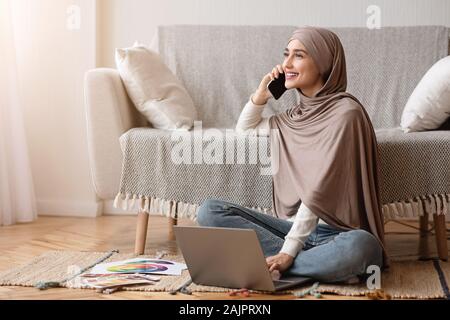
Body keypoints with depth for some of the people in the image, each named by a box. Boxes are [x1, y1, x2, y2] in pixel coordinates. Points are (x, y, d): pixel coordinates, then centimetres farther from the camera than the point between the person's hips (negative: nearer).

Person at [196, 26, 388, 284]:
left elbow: (321, 191, -18)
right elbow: (244, 128, 30)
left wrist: (289, 251, -23)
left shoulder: (345, 112, -10)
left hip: (337, 233, -6)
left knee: (359, 246, -40)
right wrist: (262, 94, 11)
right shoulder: (295, 117, 12)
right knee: (210, 210, -11)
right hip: (295, 226, 7)